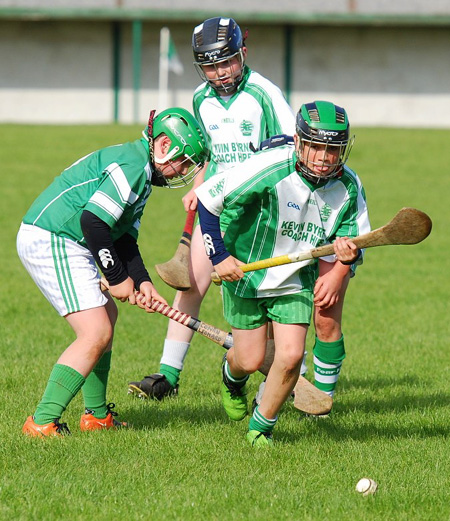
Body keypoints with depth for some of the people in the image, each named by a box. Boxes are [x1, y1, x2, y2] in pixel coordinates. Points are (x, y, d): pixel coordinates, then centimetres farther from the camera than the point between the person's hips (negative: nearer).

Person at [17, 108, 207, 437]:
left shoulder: (142, 177, 20)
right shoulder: (132, 165, -15)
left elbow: (124, 239, 17)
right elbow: (93, 221, -24)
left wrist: (142, 282, 1)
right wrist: (118, 278, -15)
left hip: (58, 244, 11)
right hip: (52, 242, -11)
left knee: (106, 316, 23)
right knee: (96, 333, -13)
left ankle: (97, 416, 30)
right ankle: (42, 422, -13)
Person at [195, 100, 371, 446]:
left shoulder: (349, 186, -14)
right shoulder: (270, 168, -28)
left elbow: (356, 241, -2)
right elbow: (208, 197, -20)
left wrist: (348, 255, -27)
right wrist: (219, 257, -20)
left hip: (296, 281, 3)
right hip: (244, 272, -3)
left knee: (291, 356, -11)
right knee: (250, 361, 2)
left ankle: (262, 427, 14)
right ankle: (232, 376, 43)